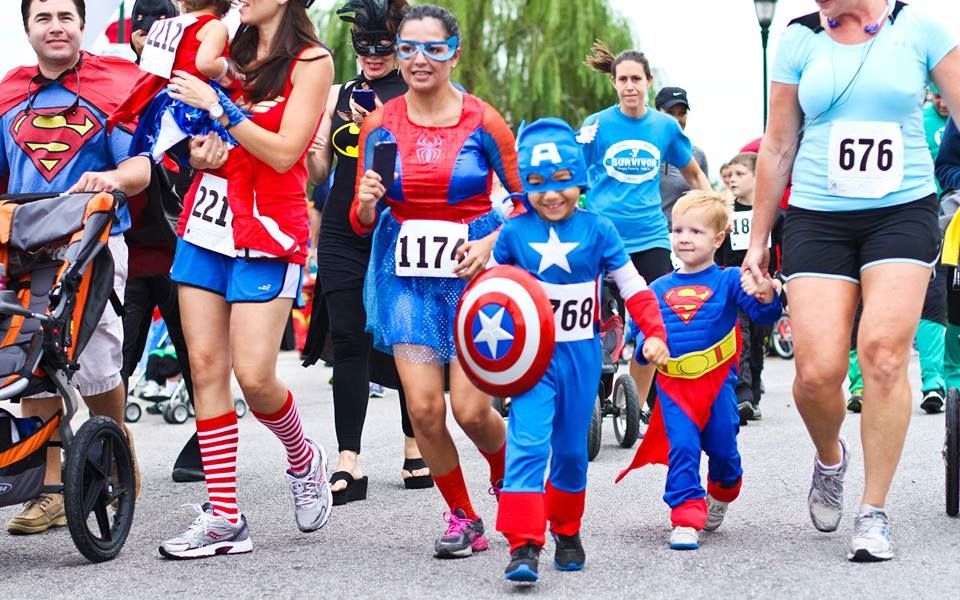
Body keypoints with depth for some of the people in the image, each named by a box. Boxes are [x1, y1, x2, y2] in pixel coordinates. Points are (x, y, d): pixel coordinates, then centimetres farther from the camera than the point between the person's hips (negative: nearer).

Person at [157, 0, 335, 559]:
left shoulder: (311, 61, -5)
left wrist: (218, 106, -17)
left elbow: (284, 153, -15)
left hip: (268, 233, -7)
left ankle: (304, 461, 21)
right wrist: (199, 154, 2)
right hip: (207, 220, 7)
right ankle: (224, 518, 3)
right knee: (206, 366, 0)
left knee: (254, 375, -11)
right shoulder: (236, 54, 14)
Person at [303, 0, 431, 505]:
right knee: (348, 342, -5)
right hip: (343, 234, 3)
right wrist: (310, 153, -10)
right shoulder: (338, 96, 11)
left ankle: (415, 447, 22)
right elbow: (318, 174, 11)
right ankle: (348, 465, -8)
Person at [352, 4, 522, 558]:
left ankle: (508, 475, 26)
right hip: (407, 277, 2)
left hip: (472, 273, -2)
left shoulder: (482, 122, -4)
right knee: (424, 408, -7)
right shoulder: (381, 125, 3)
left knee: (471, 410, -8)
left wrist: (491, 242, -12)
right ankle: (463, 518, 13)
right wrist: (367, 204, -14)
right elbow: (362, 220, 8)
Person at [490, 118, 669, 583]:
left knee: (571, 449, 12)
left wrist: (653, 333, -7)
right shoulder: (514, 233, -3)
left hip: (580, 354, 1)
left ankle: (566, 532, 32)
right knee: (528, 444, -15)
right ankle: (524, 545, -17)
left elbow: (633, 286, 2)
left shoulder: (597, 231, -3)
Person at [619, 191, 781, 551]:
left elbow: (764, 315, -12)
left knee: (722, 447, 7)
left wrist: (766, 297, -34)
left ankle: (721, 496, 37)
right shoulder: (659, 289, 8)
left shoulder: (728, 281, -2)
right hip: (673, 385, 1)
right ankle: (686, 520, -11)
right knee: (682, 448, -10)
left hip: (717, 381, -1)